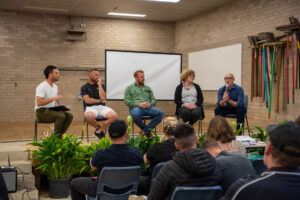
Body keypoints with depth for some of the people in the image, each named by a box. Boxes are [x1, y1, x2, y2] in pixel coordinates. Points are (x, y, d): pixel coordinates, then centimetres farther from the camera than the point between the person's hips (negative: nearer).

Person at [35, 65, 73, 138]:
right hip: (42, 112, -8)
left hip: (51, 110, 9)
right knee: (61, 116, -30)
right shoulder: (41, 87, -16)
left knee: (69, 115, -11)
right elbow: (39, 103, -26)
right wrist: (53, 98, -28)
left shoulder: (55, 86, 13)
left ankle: (59, 135, -5)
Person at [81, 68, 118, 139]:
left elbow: (103, 97, -2)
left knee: (114, 115, -26)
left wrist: (99, 85, -1)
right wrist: (100, 100, -3)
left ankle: (99, 131, -4)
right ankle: (98, 127, -3)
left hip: (102, 107, 3)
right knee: (89, 116, -40)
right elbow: (87, 100, -6)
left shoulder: (101, 85, 16)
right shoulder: (84, 87, 8)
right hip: (91, 107, -3)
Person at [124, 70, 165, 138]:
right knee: (135, 114, -41)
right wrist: (138, 104, -12)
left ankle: (146, 129, -19)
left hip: (148, 108, 3)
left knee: (161, 113, -27)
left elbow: (153, 100, 19)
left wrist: (150, 104, -6)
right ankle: (145, 129, -14)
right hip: (136, 108, -3)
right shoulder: (129, 88, 16)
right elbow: (127, 101, 3)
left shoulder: (148, 88, 27)